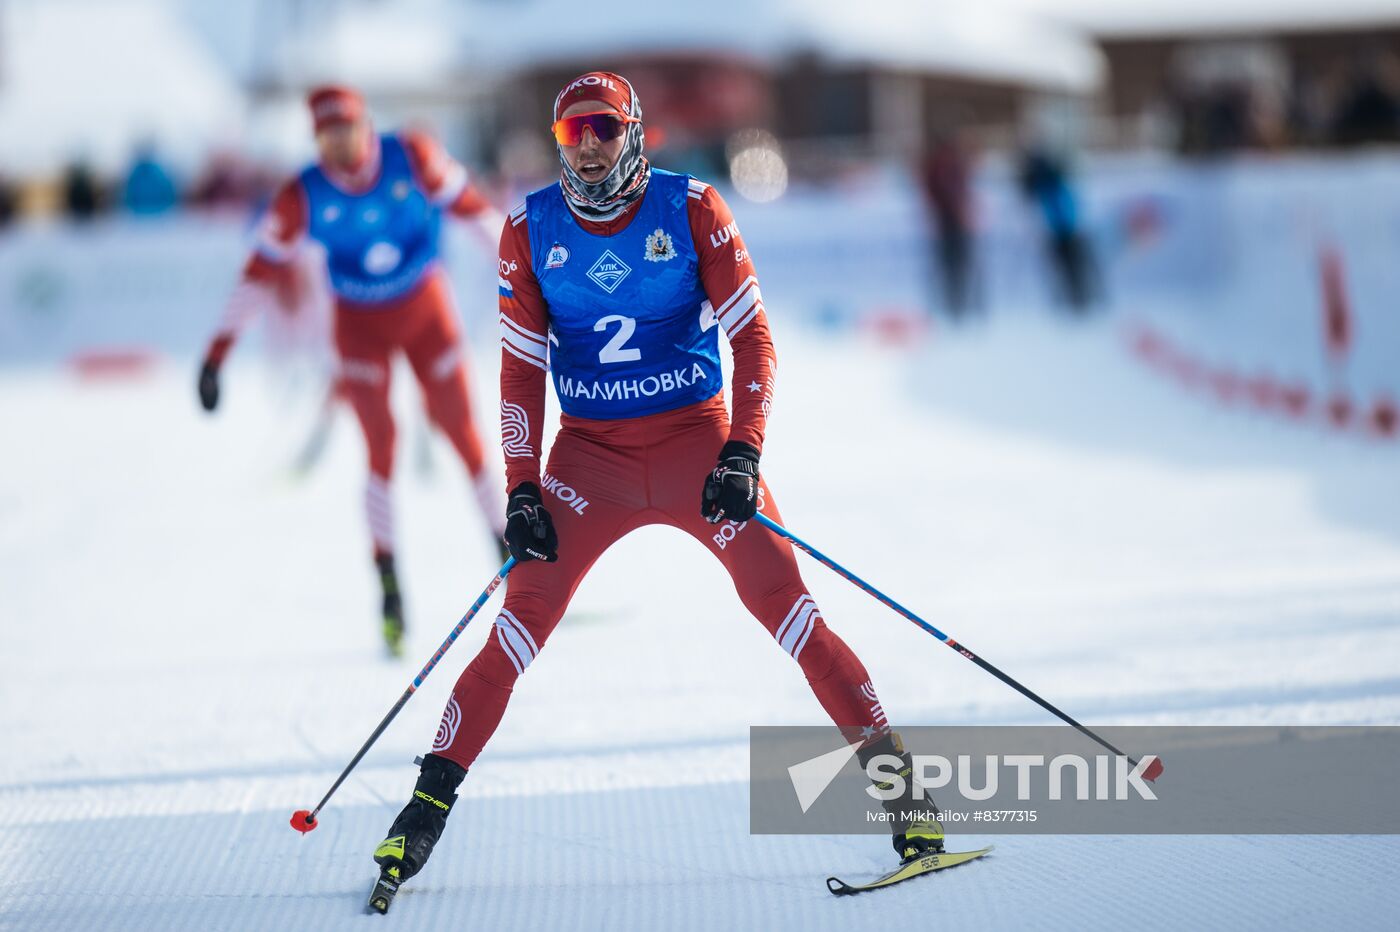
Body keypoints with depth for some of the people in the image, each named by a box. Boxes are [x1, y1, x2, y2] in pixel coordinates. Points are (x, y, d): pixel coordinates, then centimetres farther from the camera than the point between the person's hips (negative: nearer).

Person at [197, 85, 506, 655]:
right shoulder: (302, 197, -17)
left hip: (426, 310, 1)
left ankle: (508, 555, 12)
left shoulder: (413, 158, -17)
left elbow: (468, 204, -3)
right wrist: (219, 349, -13)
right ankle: (389, 584, -8)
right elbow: (262, 269, -11)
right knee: (381, 445, -11)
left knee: (462, 432, 0)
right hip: (360, 324, -1)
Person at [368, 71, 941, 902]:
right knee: (523, 623, -7)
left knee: (783, 600, -11)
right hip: (591, 453, 1)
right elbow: (522, 368, 5)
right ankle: (431, 799, 0)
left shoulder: (691, 210, -6)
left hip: (698, 441, -1)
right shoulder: (532, 231, -1)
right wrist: (522, 490, -1)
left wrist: (743, 455, -15)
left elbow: (753, 337, -5)